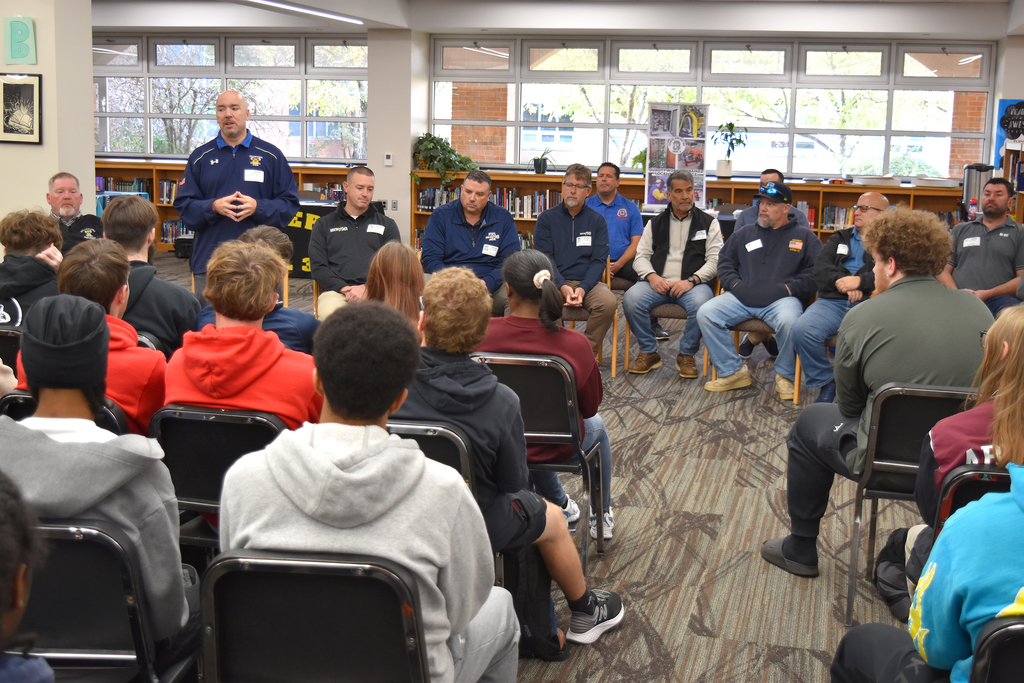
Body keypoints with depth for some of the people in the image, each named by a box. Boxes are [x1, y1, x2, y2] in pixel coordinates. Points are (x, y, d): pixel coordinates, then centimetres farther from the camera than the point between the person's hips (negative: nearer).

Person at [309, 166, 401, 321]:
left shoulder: (387, 225, 23)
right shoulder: (324, 225, 22)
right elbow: (318, 267, 11)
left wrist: (366, 288, -8)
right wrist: (344, 288, -8)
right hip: (336, 291, 0)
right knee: (330, 314, -38)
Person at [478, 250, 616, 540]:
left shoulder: (483, 334, -24)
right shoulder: (573, 344, -27)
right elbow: (591, 406, -12)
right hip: (556, 447, -2)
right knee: (597, 426, 34)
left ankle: (561, 505, 58)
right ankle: (602, 517, 49)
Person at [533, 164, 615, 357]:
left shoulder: (597, 220, 11)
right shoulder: (546, 219, 9)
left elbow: (599, 261, 4)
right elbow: (545, 258, 0)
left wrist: (583, 288, -15)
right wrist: (562, 287, -17)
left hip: (588, 282, 1)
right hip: (554, 281, -1)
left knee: (608, 303, -31)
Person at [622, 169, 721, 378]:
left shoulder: (708, 223, 12)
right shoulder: (655, 224, 19)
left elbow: (715, 260, 2)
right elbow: (641, 256, 13)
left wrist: (691, 280, -15)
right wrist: (652, 277, -9)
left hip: (693, 284, -2)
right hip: (658, 283, 2)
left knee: (700, 303, -37)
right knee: (631, 299, -28)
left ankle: (686, 355, -12)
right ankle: (648, 353, -8)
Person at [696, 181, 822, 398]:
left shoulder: (805, 237, 14)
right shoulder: (745, 234, 24)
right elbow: (725, 262, 21)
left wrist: (787, 288, -10)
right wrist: (735, 284, 2)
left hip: (781, 298, -3)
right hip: (742, 297, 3)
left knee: (789, 321, -37)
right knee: (705, 313, -20)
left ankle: (785, 376, -11)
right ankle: (732, 372, -9)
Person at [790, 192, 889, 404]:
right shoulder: (840, 238, 29)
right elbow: (820, 267, 13)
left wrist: (860, 281, -12)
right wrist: (841, 282, -6)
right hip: (832, 301, 4)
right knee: (802, 329, -27)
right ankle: (826, 384, -9)